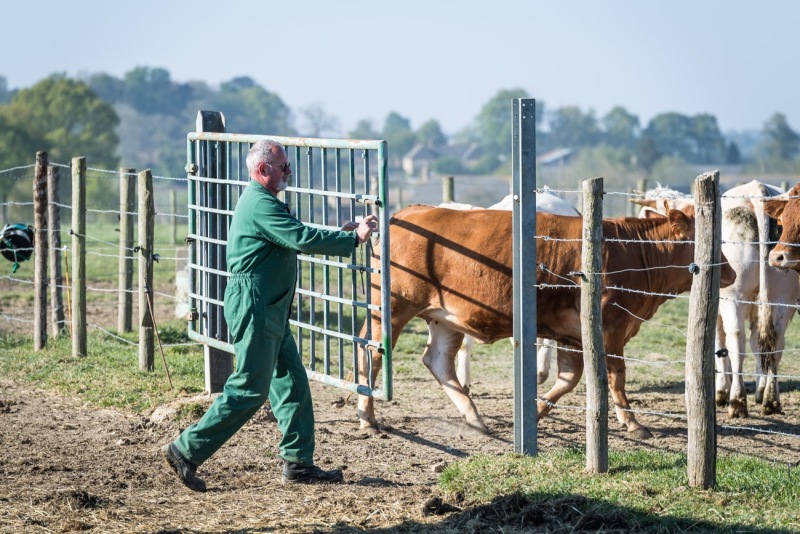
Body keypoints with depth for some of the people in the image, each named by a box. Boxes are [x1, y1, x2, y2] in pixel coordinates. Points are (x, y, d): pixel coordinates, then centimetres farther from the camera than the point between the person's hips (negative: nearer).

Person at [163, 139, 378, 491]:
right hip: (254, 307, -11)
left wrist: (338, 236, 15)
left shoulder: (259, 201, 18)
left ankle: (298, 462, 14)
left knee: (292, 383, 10)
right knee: (249, 390, -8)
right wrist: (353, 239, -15)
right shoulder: (261, 205, -16)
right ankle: (186, 450, -4)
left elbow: (295, 240, 25)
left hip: (271, 311, 11)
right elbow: (303, 239, -23)